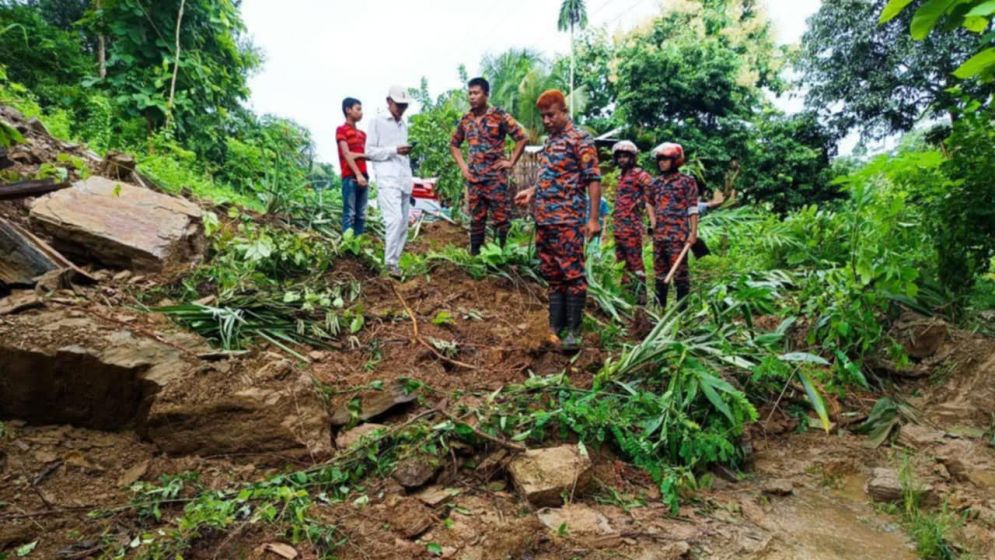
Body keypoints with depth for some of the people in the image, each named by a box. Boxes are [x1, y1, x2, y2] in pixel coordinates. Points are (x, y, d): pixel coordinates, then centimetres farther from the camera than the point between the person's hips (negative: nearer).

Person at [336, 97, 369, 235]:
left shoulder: (362, 134, 22)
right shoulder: (341, 130, 3)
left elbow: (368, 155, 14)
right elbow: (346, 154, -7)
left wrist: (359, 155, -8)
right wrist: (358, 174, -17)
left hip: (364, 177, 6)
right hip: (350, 177, -6)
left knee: (361, 214, 5)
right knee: (350, 213, -8)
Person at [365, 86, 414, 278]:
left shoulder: (404, 125, 22)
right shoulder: (377, 122, 3)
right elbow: (370, 151, -3)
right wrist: (395, 150, -14)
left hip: (404, 180, 7)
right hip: (387, 180, -7)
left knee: (403, 224, 5)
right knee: (395, 220, -19)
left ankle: (393, 259, 13)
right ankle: (391, 263, -14)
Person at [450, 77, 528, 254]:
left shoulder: (499, 115, -5)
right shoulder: (466, 119, 9)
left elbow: (521, 137, -5)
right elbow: (454, 144, 22)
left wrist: (511, 162, -8)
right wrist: (462, 165, 9)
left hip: (495, 176, -5)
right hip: (473, 178, 5)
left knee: (501, 218, -2)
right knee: (476, 218, 10)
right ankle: (474, 255, 19)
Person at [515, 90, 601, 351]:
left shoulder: (580, 139, -5)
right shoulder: (549, 141, 19)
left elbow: (593, 180, -10)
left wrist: (593, 218, -16)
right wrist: (532, 192, 13)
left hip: (567, 220, -8)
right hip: (544, 219, 8)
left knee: (572, 275, -3)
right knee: (552, 275, 11)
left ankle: (574, 331, 4)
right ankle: (555, 328, 19)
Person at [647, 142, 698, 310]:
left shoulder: (687, 181, -2)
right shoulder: (656, 182, 13)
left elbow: (693, 209, -5)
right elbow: (650, 203, 28)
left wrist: (693, 232, -11)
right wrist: (653, 221, 13)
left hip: (678, 234, -6)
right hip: (658, 234, 6)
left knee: (679, 270, -4)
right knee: (659, 270, 12)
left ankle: (682, 307, 3)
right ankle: (659, 305, 23)